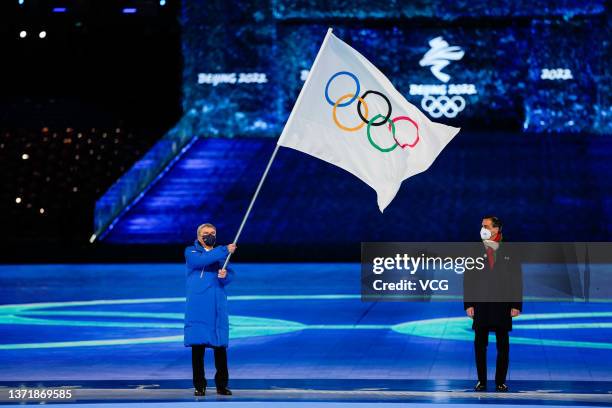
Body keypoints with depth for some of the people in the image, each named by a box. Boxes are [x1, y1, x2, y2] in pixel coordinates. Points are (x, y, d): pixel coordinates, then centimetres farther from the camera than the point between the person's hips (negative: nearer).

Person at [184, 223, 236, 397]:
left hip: (217, 305, 2)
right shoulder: (190, 252, 7)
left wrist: (225, 276, -21)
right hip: (197, 305, -2)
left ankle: (222, 385, 7)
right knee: (197, 344, -3)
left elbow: (230, 276, 2)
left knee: (220, 345, 0)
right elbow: (201, 261, -15)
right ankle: (199, 385, 2)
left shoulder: (221, 254, 15)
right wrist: (224, 251, -18)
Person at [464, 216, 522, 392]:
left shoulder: (508, 253, 2)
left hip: (503, 306, -1)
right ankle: (481, 381, 10)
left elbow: (517, 280, 2)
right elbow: (468, 280, 3)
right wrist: (468, 304, -5)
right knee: (480, 345, 3)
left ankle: (500, 382, 11)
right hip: (480, 306, 1)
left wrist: (516, 305, -5)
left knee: (503, 346, 4)